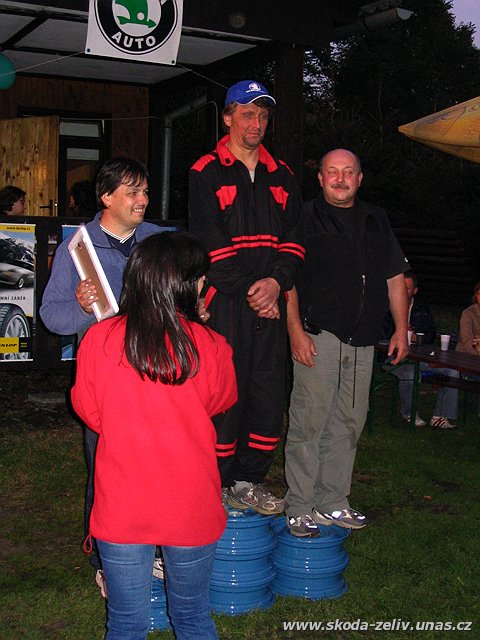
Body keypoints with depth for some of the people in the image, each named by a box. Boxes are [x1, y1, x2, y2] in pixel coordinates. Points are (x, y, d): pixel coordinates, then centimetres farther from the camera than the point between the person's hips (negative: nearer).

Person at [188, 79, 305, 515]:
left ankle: (249, 482, 21)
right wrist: (247, 290, -13)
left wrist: (277, 280, -7)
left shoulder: (281, 176, 16)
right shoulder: (207, 172, 2)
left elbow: (295, 235, 10)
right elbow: (211, 242, -7)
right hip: (224, 302, -5)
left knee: (270, 393, 7)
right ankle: (215, 487, 10)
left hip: (270, 300, 5)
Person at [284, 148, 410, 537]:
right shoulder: (305, 218, 0)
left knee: (348, 424, 10)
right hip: (317, 336, -5)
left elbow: (395, 277, 19)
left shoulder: (376, 221, 17)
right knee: (309, 422, -5)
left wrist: (401, 328, 12)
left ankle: (332, 503, 22)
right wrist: (296, 330, -14)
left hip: (363, 341, 6)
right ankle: (300, 508, 5)